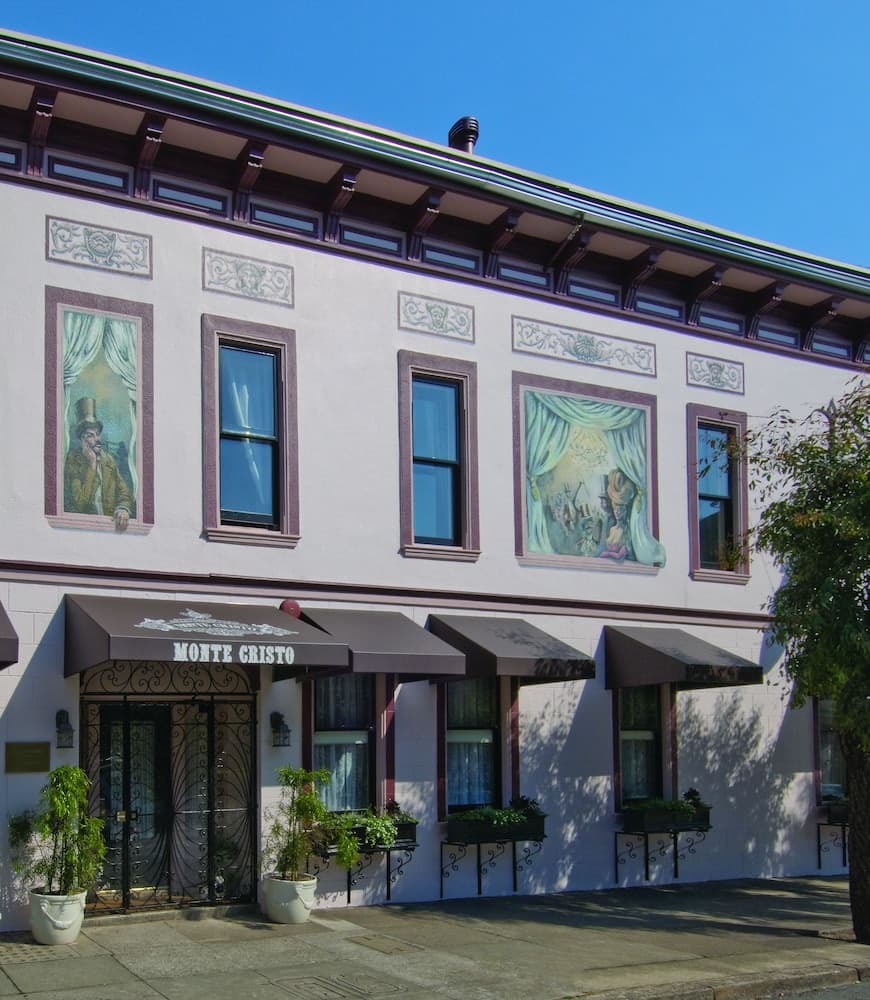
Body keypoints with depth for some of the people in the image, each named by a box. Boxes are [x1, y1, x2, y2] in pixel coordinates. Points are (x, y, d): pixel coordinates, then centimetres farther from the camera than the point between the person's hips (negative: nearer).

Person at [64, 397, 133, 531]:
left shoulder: (108, 460, 11)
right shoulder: (72, 461, -3)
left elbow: (124, 492, 7)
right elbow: (80, 502, -12)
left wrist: (123, 508, -14)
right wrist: (92, 465, -10)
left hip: (110, 523, 3)